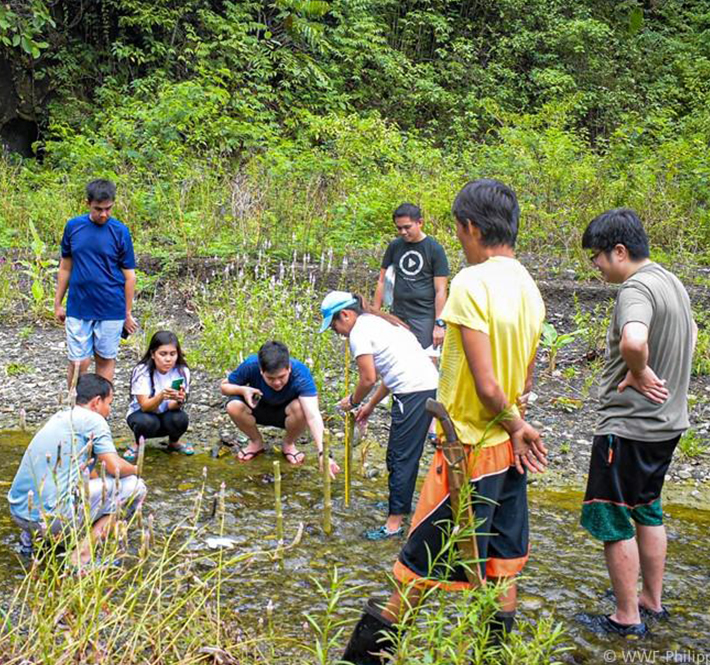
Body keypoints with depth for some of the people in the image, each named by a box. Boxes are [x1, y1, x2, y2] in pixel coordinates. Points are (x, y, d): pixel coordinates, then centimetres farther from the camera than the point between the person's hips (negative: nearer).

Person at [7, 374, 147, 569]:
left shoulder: (59, 417, 20)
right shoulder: (92, 419, -4)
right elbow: (116, 467, -11)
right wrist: (135, 469, 9)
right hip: (51, 517, -9)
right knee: (135, 485, 0)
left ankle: (33, 535, 19)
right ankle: (84, 551, -7)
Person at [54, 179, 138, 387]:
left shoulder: (120, 232, -6)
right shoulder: (73, 226, 0)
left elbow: (129, 276, -2)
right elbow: (66, 266, 10)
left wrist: (128, 313, 0)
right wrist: (58, 303, 11)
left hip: (111, 310, -1)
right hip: (78, 309, 1)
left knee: (106, 360, 10)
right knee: (78, 363, 2)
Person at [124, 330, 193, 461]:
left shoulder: (182, 371, -16)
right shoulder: (142, 371, -22)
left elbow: (172, 406, -21)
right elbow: (145, 406, -30)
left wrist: (178, 401, -46)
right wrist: (161, 396, -50)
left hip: (167, 415, 2)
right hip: (142, 414, -2)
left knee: (180, 419, -31)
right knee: (148, 422, -36)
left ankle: (173, 443, 5)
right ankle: (138, 445, -1)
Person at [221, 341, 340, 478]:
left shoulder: (300, 373, -35)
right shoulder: (251, 366, -29)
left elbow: (313, 416, -45)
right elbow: (224, 386, -11)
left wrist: (322, 453, -57)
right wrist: (242, 389, -34)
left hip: (285, 412, -2)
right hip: (259, 408, 2)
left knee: (300, 409, -37)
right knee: (234, 406, -30)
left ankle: (288, 444, -2)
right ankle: (256, 442, 2)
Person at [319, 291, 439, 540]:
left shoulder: (359, 332, -6)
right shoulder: (379, 322, 22)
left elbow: (369, 379, -9)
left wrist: (353, 401, 9)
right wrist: (371, 405, 26)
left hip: (413, 393, -9)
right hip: (430, 386, 9)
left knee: (401, 457, -1)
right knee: (399, 454, 22)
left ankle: (394, 522, 5)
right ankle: (401, 503, 36)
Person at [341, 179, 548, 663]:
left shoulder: (472, 283, -20)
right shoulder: (529, 286, 6)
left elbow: (486, 385, -23)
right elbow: (525, 378, 10)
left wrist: (514, 426, -8)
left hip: (470, 448, -7)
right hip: (511, 449, 8)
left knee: (418, 567, 4)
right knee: (501, 565, 17)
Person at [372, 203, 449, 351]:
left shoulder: (435, 249, -3)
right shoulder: (394, 247, 8)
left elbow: (440, 290, -5)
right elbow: (382, 281, 14)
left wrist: (439, 323, -10)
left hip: (424, 318, -4)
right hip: (398, 316, 4)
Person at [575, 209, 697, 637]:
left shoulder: (636, 288, -22)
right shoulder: (672, 282, 9)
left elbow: (633, 341, -43)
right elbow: (691, 331, 29)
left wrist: (639, 373, -23)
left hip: (629, 428, -10)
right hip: (667, 422, 10)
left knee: (612, 519, 3)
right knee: (647, 510, 22)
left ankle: (627, 619, 13)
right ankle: (652, 601, 33)